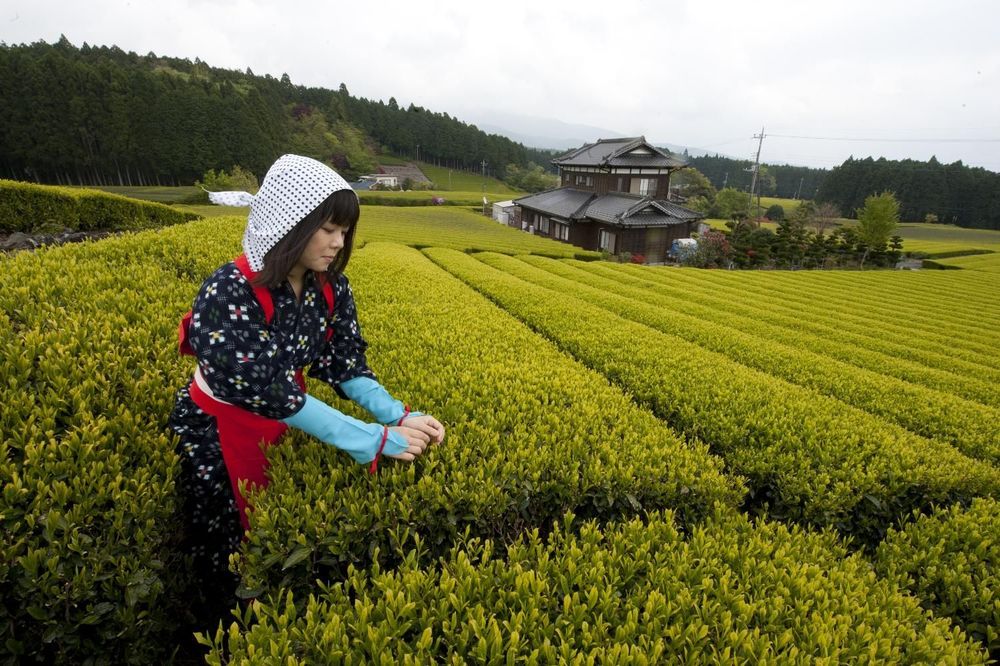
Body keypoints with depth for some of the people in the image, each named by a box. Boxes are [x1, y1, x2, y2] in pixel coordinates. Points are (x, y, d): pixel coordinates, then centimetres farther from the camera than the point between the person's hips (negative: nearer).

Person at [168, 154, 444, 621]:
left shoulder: (331, 287, -12)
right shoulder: (229, 295, -32)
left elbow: (347, 368, -8)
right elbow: (272, 394, -34)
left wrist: (400, 417, -25)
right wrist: (377, 441, -34)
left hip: (286, 426, 6)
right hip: (219, 435, -5)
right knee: (232, 557, 13)